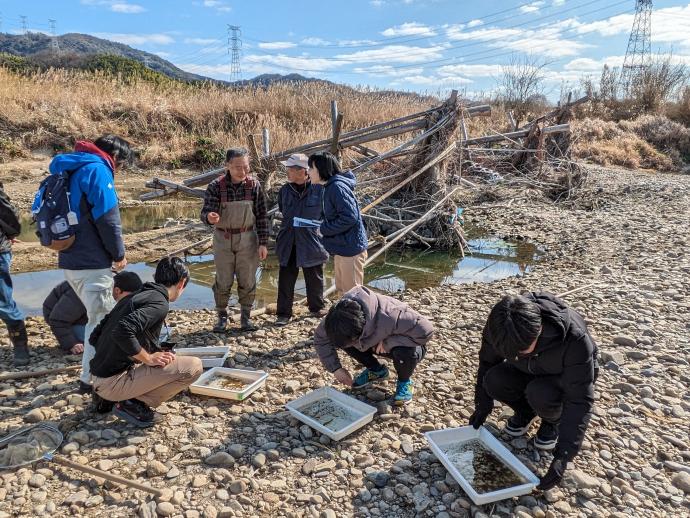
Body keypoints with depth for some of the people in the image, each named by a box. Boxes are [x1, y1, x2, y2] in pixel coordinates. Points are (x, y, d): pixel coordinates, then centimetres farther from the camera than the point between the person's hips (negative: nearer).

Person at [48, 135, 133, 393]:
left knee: (101, 315, 21)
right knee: (100, 320, 2)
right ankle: (90, 379, 9)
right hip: (93, 264, -9)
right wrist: (119, 254, -5)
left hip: (70, 260, 9)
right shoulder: (98, 170, -13)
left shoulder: (69, 170, 16)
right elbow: (108, 219, -18)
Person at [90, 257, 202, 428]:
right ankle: (133, 403, -6)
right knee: (193, 366, -12)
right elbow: (122, 331, -32)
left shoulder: (133, 296, 13)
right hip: (113, 382, -9)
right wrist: (149, 359, -17)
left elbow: (95, 336, 15)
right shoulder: (159, 303, -15)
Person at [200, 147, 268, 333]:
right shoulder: (216, 187, -11)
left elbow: (261, 216, -3)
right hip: (223, 240, 0)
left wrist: (263, 243, -5)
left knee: (247, 281, 8)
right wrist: (210, 218, -38)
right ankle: (222, 316, 25)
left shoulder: (254, 186, -7)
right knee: (223, 281, 7)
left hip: (247, 239, 1)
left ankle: (246, 317, 24)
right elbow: (205, 212, -13)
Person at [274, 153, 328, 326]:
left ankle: (317, 307, 34)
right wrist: (288, 226, 14)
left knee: (314, 278, 13)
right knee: (286, 279, 5)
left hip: (311, 242, -3)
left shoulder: (319, 189, -11)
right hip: (288, 243, 3)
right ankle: (284, 313, 17)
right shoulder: (285, 190, 2)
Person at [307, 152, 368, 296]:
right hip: (341, 248, 10)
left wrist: (324, 228, -18)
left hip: (350, 249, -10)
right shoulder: (330, 187, 11)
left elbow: (350, 218, -26)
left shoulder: (337, 187, -19)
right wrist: (323, 225, 2)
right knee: (342, 289, 21)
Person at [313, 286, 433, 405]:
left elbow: (425, 331, -38)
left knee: (405, 351, -39)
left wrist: (388, 343, -35)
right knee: (343, 339, -17)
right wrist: (335, 368, -16)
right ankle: (376, 370, 9)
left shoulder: (388, 318, -42)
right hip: (375, 341, 5)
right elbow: (320, 339, -10)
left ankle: (405, 381, -2)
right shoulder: (339, 315, -25)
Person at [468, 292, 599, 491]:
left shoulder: (574, 338, -39)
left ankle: (553, 421, -1)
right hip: (528, 374, 4)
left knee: (540, 394, -36)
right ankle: (525, 411, 5)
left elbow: (579, 401, -35)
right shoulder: (499, 325, -29)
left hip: (564, 378, -3)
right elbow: (487, 361, -8)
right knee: (494, 380, -27)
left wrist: (563, 456, -38)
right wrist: (482, 404, -8)